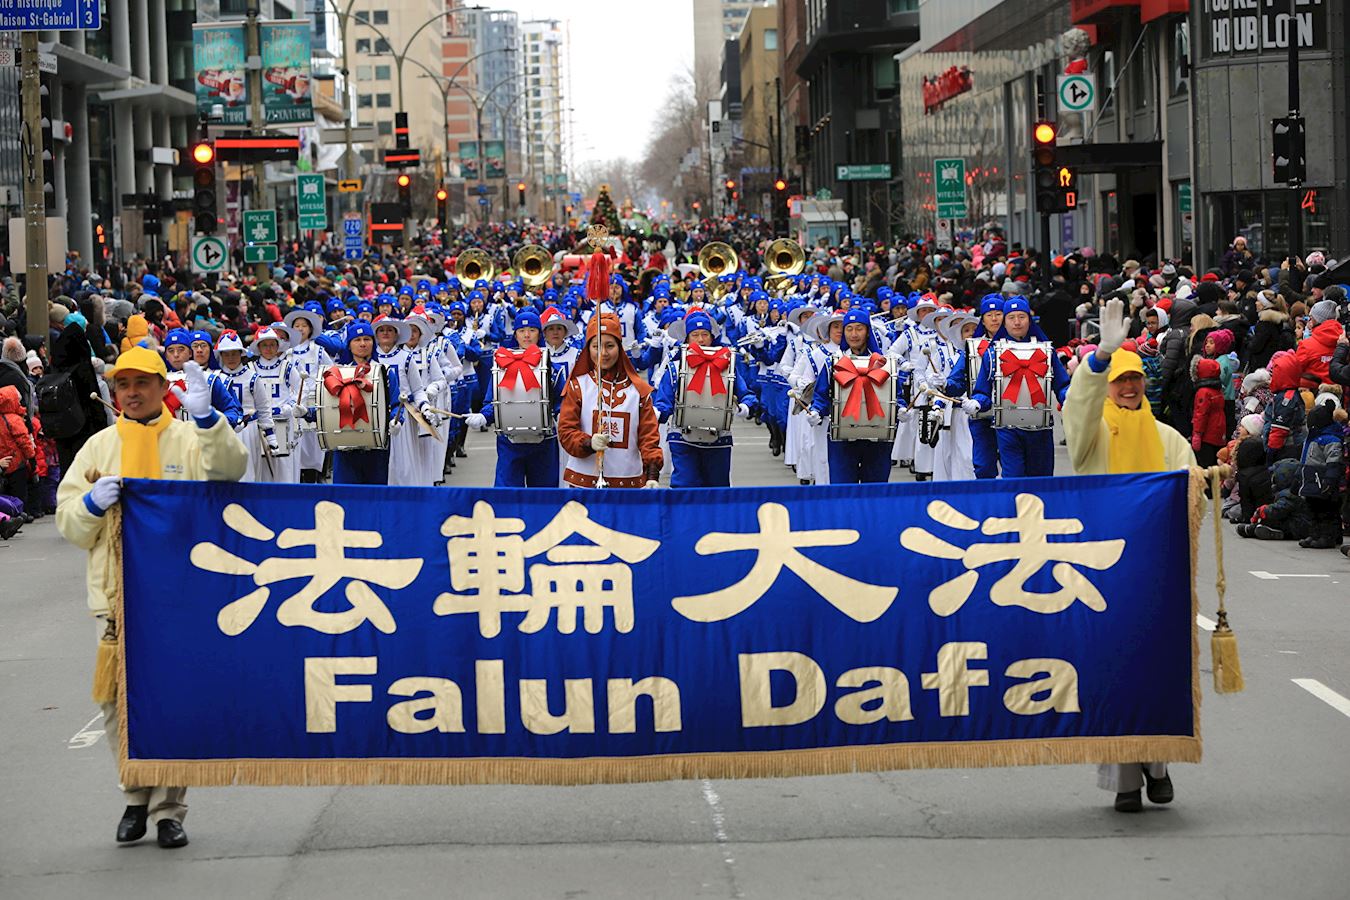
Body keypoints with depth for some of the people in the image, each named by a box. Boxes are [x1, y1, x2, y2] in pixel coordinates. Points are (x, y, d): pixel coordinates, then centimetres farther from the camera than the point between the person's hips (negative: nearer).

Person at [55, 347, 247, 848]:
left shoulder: (191, 439, 6)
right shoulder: (100, 446, 14)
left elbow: (229, 470, -15)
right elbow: (68, 522, 11)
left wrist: (206, 419, -27)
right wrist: (92, 503, -10)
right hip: (117, 596, 2)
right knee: (120, 700, 1)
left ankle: (169, 807, 6)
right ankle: (137, 797, 18)